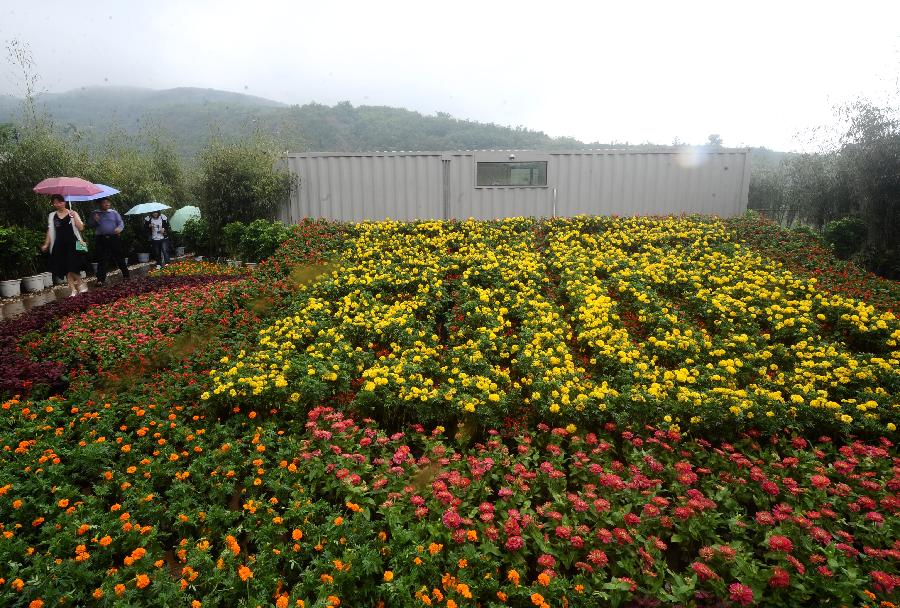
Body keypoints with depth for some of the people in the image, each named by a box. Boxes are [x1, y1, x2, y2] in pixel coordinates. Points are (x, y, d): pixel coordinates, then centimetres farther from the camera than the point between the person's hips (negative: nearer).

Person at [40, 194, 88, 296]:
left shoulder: (72, 213, 5)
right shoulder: (52, 216, 12)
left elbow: (81, 228, -4)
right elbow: (50, 231, 14)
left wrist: (74, 217, -15)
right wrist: (46, 244, 8)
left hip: (72, 243, -3)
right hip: (59, 245, 3)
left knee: (72, 267, -13)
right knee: (66, 269, 1)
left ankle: (80, 284, 8)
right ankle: (73, 290, 6)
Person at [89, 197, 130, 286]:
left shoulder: (114, 212, 10)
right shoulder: (95, 213, 10)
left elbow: (121, 222, 4)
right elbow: (91, 226, 10)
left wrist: (119, 228, -18)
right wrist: (95, 221, -11)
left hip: (114, 238, 0)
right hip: (101, 239, 0)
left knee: (119, 257, 6)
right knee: (101, 260, -1)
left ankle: (126, 275, 19)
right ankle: (100, 280, 0)